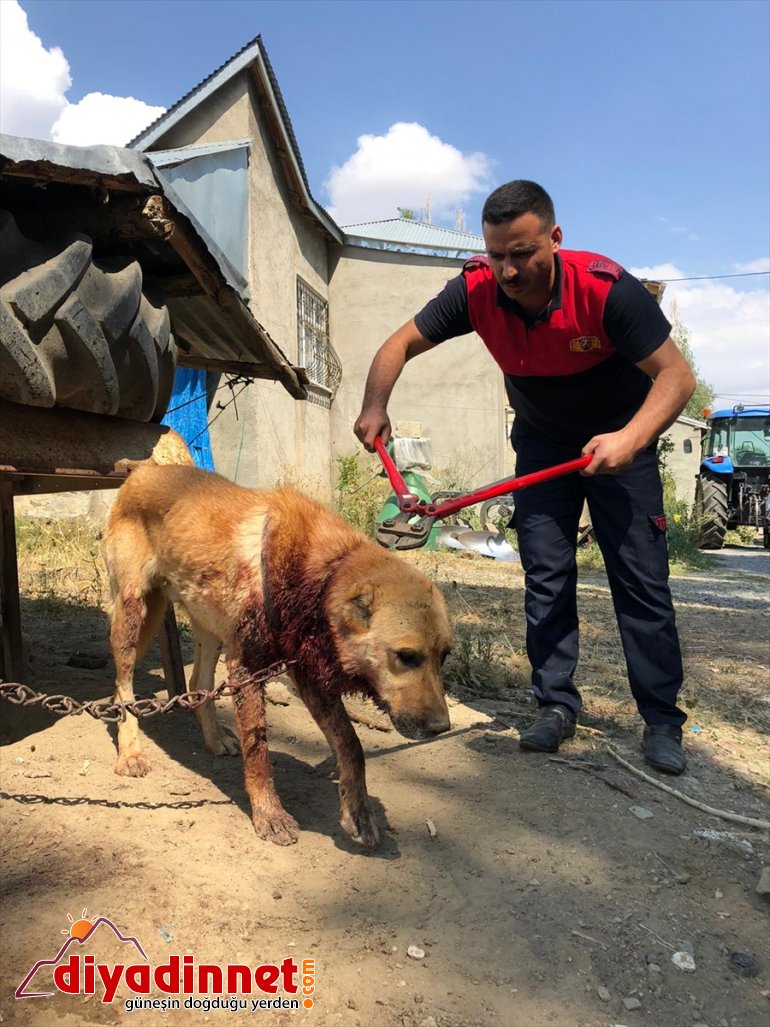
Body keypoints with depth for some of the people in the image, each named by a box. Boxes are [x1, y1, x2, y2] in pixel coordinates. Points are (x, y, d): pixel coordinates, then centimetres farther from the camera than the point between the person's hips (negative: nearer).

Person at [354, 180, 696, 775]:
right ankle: (557, 707, 12)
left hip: (620, 442, -3)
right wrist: (375, 407, -30)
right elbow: (399, 346, -12)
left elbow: (676, 375, -28)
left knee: (642, 580, -4)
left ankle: (662, 720, 7)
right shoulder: (477, 290, -19)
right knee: (545, 579, 1)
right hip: (542, 444, 3)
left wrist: (631, 438, -44)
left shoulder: (606, 288, -29)